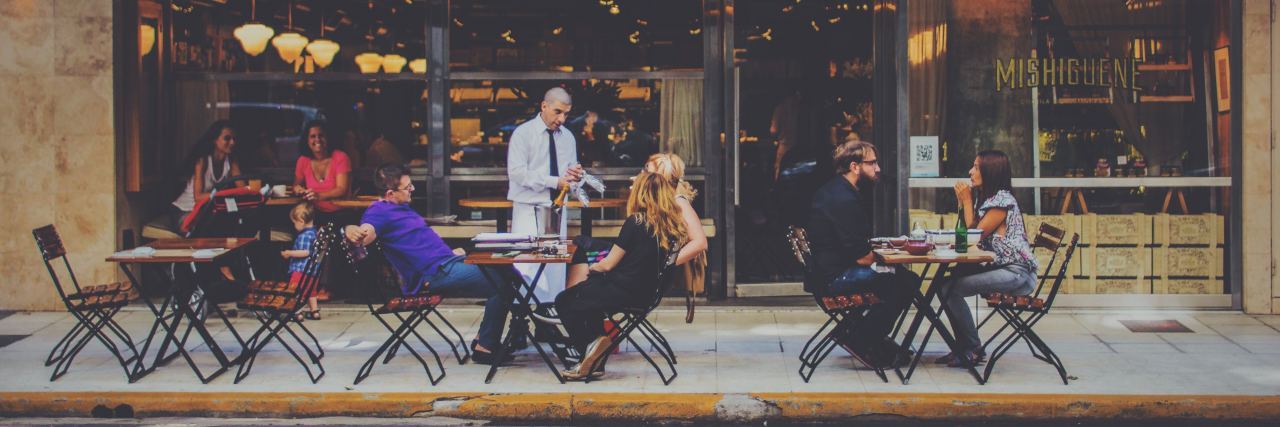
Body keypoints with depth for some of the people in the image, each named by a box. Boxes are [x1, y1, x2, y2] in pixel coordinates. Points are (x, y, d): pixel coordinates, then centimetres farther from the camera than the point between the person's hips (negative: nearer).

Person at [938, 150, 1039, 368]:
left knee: (951, 289, -21)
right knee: (947, 283, -2)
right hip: (1000, 267, 10)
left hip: (1018, 274, -10)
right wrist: (963, 201, 8)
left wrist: (967, 201, -5)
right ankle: (963, 347, 2)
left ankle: (973, 350, -8)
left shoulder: (1002, 200, -13)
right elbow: (969, 234, 13)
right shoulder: (986, 198, 17)